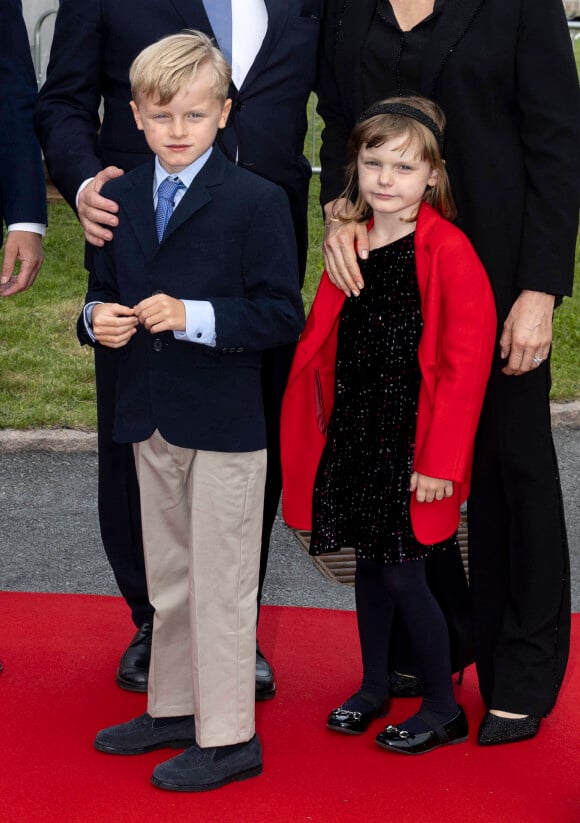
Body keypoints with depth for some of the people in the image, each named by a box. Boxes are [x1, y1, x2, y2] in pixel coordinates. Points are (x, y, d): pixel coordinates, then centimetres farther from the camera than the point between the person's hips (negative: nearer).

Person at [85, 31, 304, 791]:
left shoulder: (257, 201, -11)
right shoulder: (121, 199, 8)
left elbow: (283, 314, -15)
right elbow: (104, 288, 17)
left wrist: (193, 317, -25)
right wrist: (100, 317, -6)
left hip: (225, 422, -6)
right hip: (150, 418, 6)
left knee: (221, 586, 2)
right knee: (168, 579, 19)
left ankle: (228, 738, 12)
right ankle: (174, 709, 34)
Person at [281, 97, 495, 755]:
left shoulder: (448, 251, -15)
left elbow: (466, 363, -15)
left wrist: (440, 460, -16)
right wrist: (328, 426, 12)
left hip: (414, 441, -6)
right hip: (355, 433, 6)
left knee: (402, 572, -2)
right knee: (369, 559, 15)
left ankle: (443, 707, 15)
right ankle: (373, 687, 32)